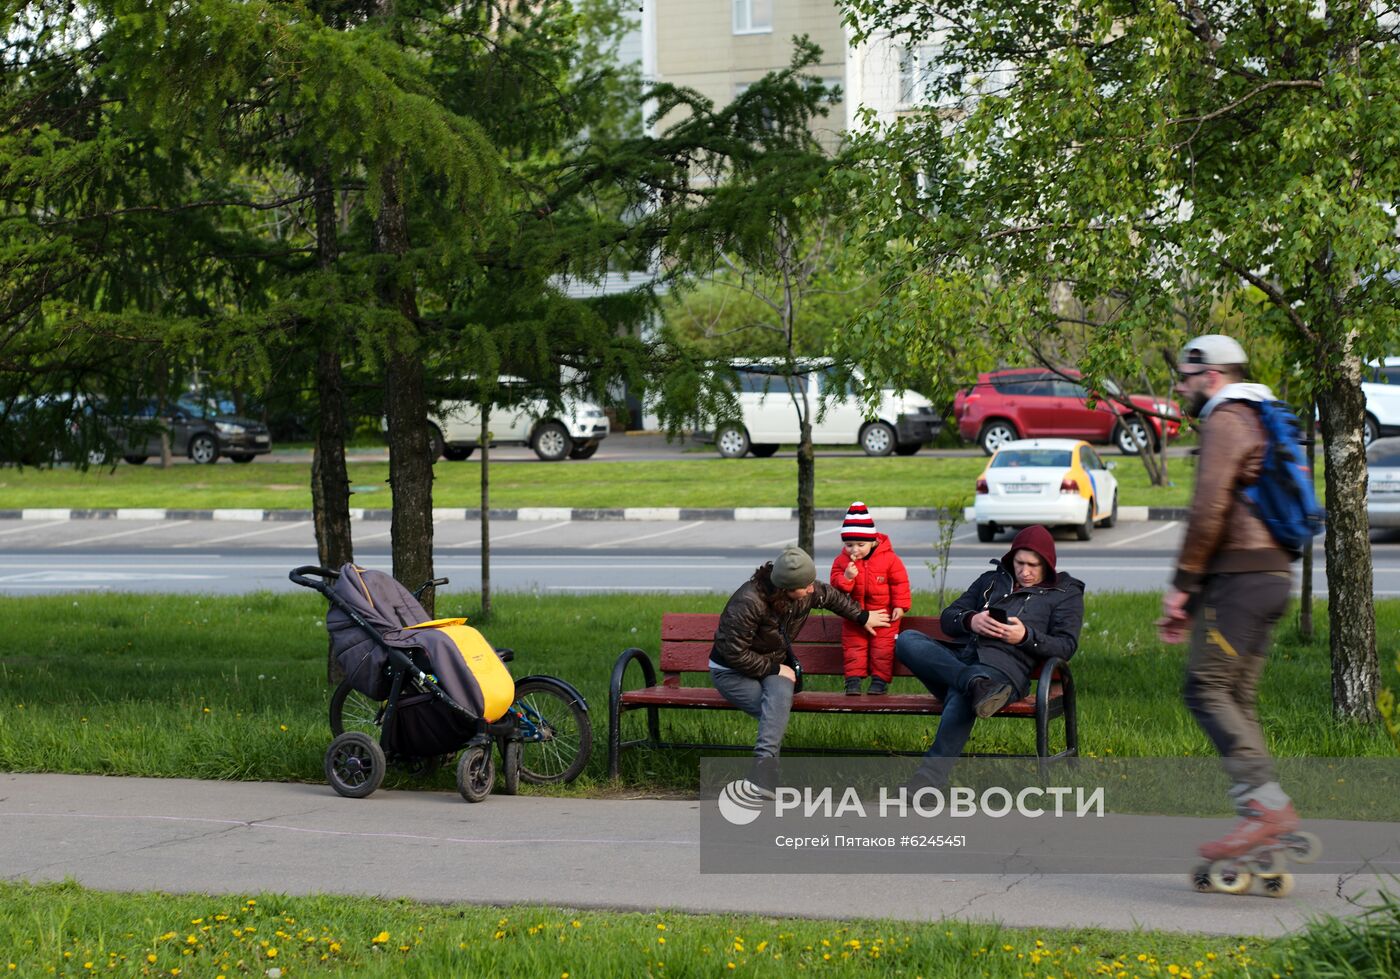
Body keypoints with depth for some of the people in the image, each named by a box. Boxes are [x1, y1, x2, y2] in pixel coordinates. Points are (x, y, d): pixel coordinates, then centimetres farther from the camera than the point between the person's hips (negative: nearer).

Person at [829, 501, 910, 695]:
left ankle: (880, 679, 2)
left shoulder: (889, 559, -11)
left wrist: (900, 606, -9)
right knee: (853, 647, -1)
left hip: (883, 613, -2)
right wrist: (846, 577, -27)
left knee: (882, 648, -4)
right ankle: (853, 679, 3)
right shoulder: (842, 560, -3)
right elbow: (835, 584, -6)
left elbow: (899, 583, -6)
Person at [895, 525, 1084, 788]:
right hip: (961, 660, 5)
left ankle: (929, 780, -53)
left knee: (961, 697, -40)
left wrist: (1026, 637, -11)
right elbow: (947, 619, 23)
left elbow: (1067, 646, 6)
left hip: (1005, 667, -5)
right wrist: (970, 621, -1)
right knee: (907, 639, -24)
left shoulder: (1066, 594, 19)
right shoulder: (991, 580, 30)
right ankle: (977, 685, -42)